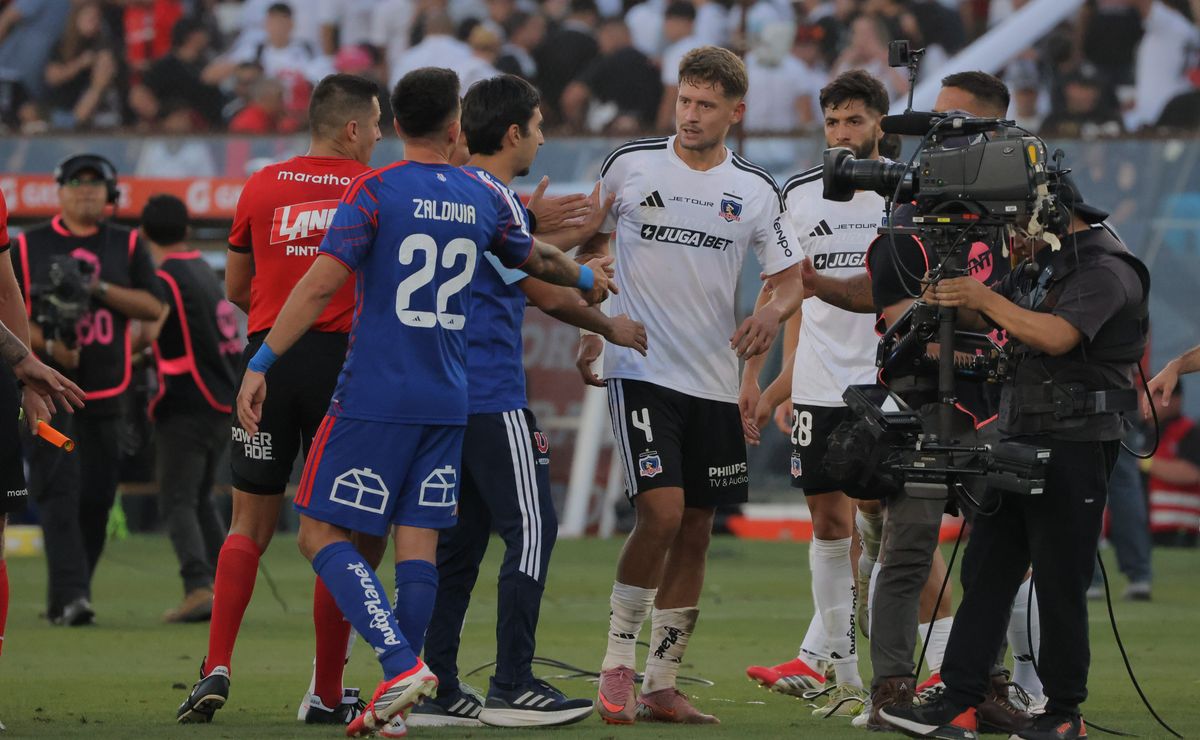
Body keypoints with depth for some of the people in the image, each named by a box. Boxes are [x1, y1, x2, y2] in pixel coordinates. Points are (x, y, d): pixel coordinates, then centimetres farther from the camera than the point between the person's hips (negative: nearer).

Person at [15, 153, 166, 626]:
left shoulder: (127, 247, 11)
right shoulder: (29, 246, 7)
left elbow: (153, 307, 1)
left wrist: (98, 288, -12)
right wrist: (47, 344, -14)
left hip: (105, 392, 3)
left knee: (97, 496, 2)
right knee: (59, 489, -14)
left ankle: (67, 598, 13)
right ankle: (70, 596, -22)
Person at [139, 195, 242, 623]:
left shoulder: (168, 280, -12)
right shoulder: (206, 273, 16)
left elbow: (145, 333, -26)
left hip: (186, 406, -8)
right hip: (223, 400, 8)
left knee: (177, 502, -9)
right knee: (201, 499, 19)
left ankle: (199, 587, -25)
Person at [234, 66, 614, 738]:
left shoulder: (376, 191, -6)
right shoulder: (485, 199, 7)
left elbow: (320, 285, -12)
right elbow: (541, 261, 25)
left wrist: (261, 364, -9)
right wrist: (587, 278, 47)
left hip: (375, 398, -4)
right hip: (449, 401, 4)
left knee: (322, 533, 0)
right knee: (419, 542, 6)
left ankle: (401, 664, -16)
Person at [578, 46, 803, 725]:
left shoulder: (756, 190, 4)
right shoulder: (630, 165, -1)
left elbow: (792, 279, 8)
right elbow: (592, 247, 12)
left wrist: (774, 313, -14)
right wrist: (589, 330, 2)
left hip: (714, 382, 3)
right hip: (640, 370, -3)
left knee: (696, 533, 5)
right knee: (662, 510, -19)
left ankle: (662, 687, 14)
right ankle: (619, 655, -3)